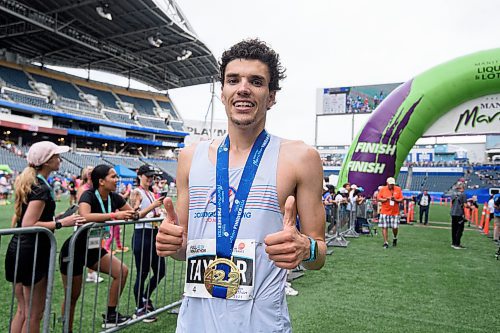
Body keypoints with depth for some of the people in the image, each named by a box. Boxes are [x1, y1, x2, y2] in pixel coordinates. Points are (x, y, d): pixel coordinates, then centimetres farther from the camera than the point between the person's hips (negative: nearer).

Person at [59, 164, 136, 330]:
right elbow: (85, 216, -44)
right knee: (72, 296, 6)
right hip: (74, 250, -6)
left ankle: (110, 316, 4)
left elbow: (134, 214, 7)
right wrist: (114, 215, -43)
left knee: (122, 271, -7)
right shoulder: (88, 195, -23)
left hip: (93, 249, 6)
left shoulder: (114, 197, -4)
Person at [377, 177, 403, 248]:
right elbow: (378, 199, 0)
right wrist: (386, 199, -14)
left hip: (395, 212, 1)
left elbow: (401, 199, 4)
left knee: (395, 227, 0)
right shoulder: (382, 189, 1)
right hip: (384, 212, 0)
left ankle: (395, 238, 31)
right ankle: (386, 242, 8)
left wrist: (395, 200, -15)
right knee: (384, 227, -2)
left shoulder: (398, 189, 3)